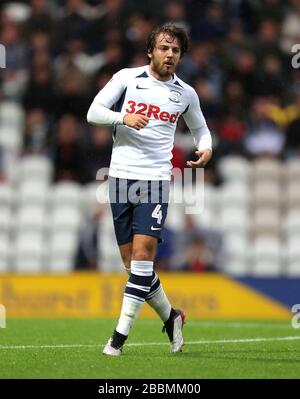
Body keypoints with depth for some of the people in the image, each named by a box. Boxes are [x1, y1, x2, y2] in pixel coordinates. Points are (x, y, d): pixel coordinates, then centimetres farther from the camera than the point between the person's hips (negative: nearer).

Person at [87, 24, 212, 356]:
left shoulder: (185, 94, 9)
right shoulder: (126, 78, 3)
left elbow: (200, 129, 24)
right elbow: (93, 112, 0)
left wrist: (206, 149, 1)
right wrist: (124, 117, -18)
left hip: (156, 179, 0)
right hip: (121, 176, 1)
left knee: (143, 254, -14)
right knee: (132, 262, 3)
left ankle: (120, 335, -11)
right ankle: (170, 317, 23)